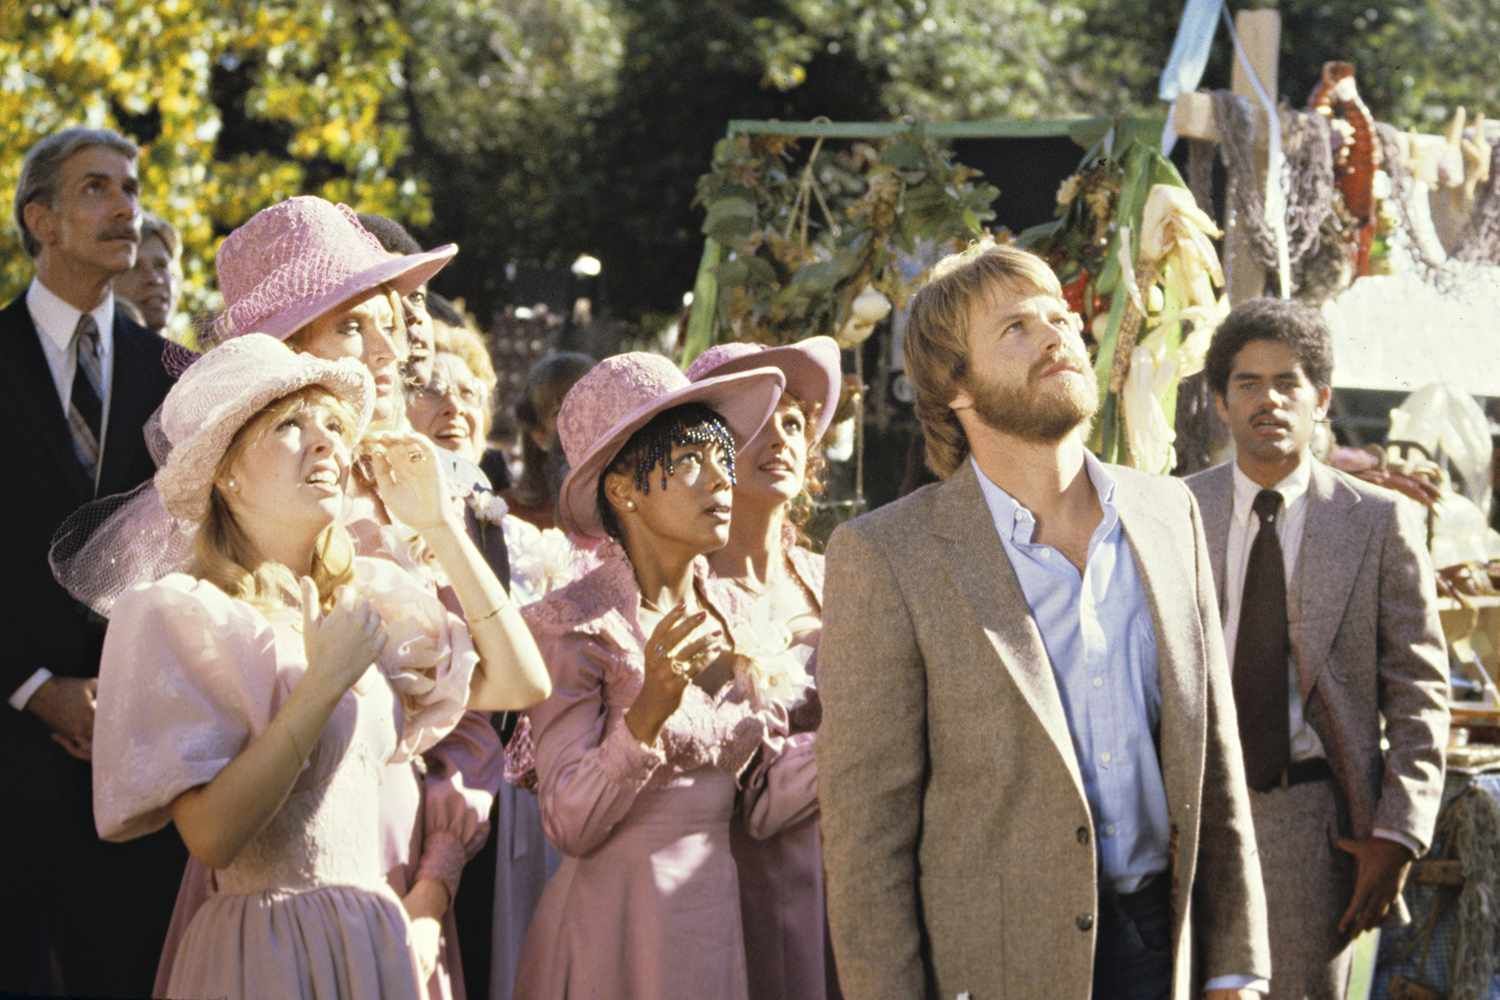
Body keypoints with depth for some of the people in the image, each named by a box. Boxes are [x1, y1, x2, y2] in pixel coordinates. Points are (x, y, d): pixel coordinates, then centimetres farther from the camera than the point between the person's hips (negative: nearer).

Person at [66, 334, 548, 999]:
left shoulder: (363, 594, 8)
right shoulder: (176, 614, -11)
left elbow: (520, 684, 1)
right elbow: (211, 835, -20)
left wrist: (439, 525, 1)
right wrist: (326, 682, -19)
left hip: (378, 940, 6)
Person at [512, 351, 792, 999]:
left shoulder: (737, 615, 6)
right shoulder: (571, 625, -10)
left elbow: (755, 799, 11)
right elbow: (569, 827, -17)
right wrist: (647, 712, -28)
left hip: (729, 917, 5)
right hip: (624, 931, -5)